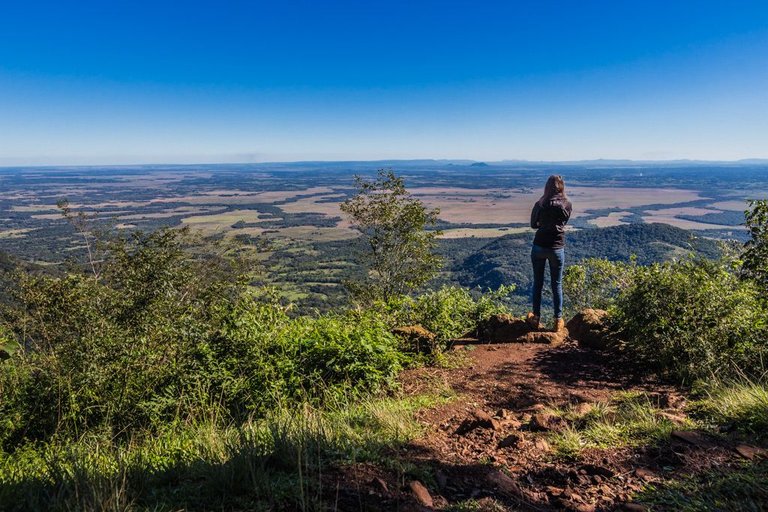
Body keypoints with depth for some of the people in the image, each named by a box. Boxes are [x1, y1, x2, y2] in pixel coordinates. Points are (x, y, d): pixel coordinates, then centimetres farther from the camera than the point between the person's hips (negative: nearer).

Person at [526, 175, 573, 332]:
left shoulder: (540, 204, -7)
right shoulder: (567, 205, -4)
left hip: (539, 247, 0)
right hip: (557, 249, 0)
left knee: (537, 283, 11)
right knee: (557, 285, 10)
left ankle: (536, 318, 18)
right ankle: (558, 321, 16)